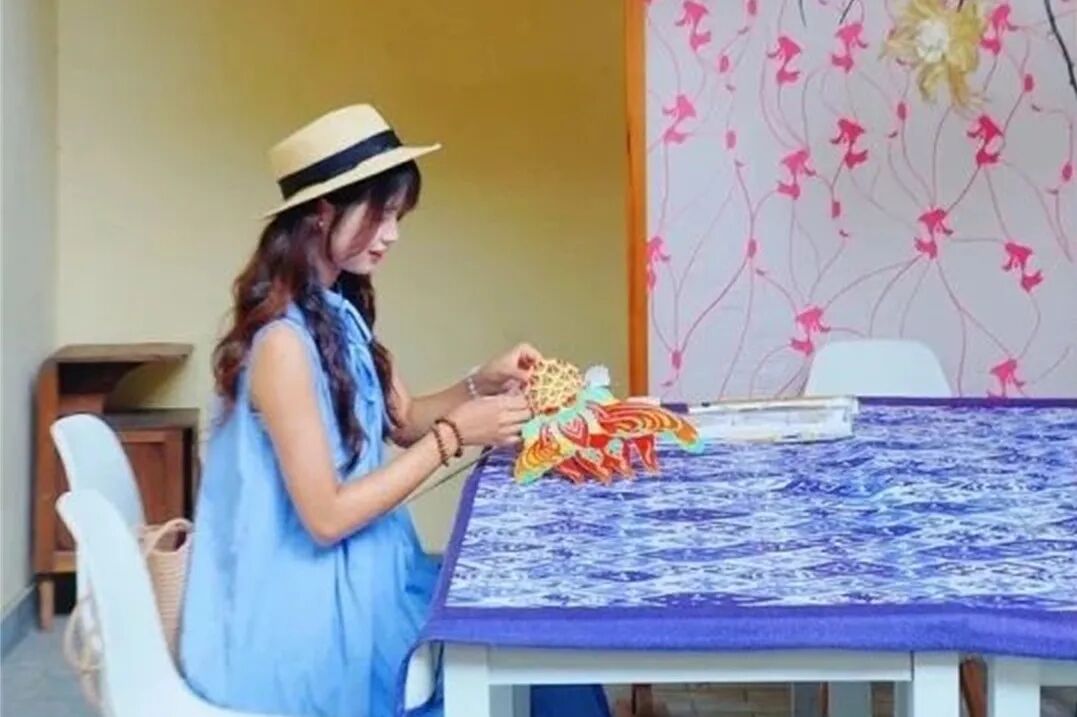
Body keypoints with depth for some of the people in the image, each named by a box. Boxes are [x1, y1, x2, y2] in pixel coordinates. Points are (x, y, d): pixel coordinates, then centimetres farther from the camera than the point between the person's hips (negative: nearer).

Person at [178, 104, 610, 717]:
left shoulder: (341, 312, 4)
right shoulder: (283, 342, -23)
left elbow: (401, 421, 14)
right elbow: (326, 518, -23)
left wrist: (483, 384, -4)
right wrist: (454, 436, -21)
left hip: (358, 575, 8)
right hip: (310, 613, -8)